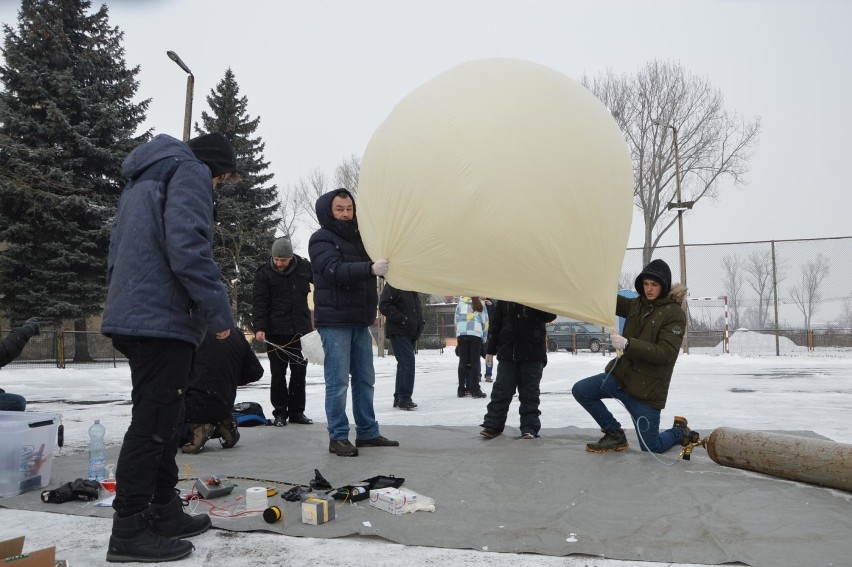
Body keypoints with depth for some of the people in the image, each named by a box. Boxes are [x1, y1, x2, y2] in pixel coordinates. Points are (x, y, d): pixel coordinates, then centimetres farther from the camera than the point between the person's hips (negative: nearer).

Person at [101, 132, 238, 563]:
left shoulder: (141, 180, 26)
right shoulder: (188, 171, -4)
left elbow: (116, 255, 25)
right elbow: (188, 246, -20)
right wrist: (219, 311, -16)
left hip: (132, 316, 10)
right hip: (163, 320, -10)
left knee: (161, 419, 15)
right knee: (153, 423, -5)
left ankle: (163, 512, 23)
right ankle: (129, 529, 2)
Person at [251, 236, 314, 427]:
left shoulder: (304, 267, 2)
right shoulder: (264, 273, -5)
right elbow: (259, 302, -10)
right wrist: (259, 327, -20)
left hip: (301, 329, 3)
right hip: (275, 332, -3)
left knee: (300, 372, 9)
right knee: (278, 373, 4)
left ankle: (297, 411, 19)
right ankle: (280, 412, 14)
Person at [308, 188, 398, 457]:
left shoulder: (359, 238, 17)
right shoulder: (321, 239, -5)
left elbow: (373, 268, 18)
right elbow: (335, 270, -22)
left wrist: (386, 264, -4)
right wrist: (370, 268, -35)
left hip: (360, 322, 7)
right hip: (334, 321, -7)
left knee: (365, 380, 11)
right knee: (338, 382, -4)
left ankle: (367, 432, 21)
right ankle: (338, 437, 5)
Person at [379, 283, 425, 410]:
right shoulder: (393, 284, -8)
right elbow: (384, 306, -17)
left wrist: (420, 321, 11)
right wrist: (403, 319, -20)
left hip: (411, 333, 9)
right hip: (399, 332, -9)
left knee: (404, 363, 12)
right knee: (407, 361, -15)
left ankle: (398, 398, 20)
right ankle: (404, 398, -10)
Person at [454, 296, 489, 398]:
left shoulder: (460, 303, 13)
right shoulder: (481, 304, 10)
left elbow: (456, 320, 12)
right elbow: (485, 321, 10)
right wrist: (484, 339, 16)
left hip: (461, 334, 1)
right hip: (476, 334, -1)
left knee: (463, 362, 6)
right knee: (475, 362, 1)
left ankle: (461, 389, 7)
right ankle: (475, 389, 0)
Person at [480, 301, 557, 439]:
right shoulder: (505, 298, 5)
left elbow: (550, 315, -11)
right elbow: (496, 323, 9)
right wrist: (490, 350, 8)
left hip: (532, 356, -2)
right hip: (507, 352, 2)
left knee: (530, 393, 4)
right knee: (501, 391, 4)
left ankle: (529, 427, 13)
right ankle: (492, 425, 13)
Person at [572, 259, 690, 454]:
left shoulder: (674, 313, -13)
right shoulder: (637, 304, 6)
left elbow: (665, 353, -23)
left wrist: (627, 344, -32)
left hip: (648, 388, -6)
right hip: (621, 375, 6)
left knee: (651, 448, 1)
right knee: (580, 390, -7)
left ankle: (680, 430, 37)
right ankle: (615, 434, 11)